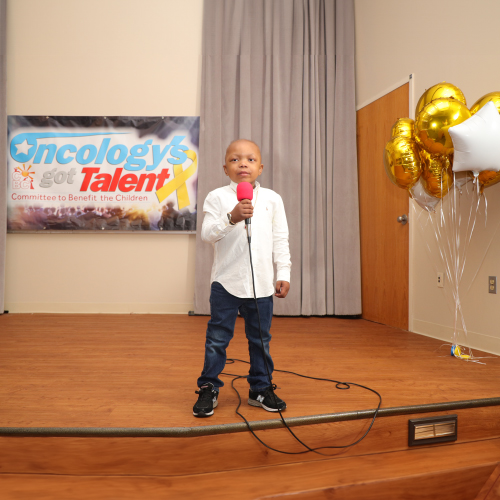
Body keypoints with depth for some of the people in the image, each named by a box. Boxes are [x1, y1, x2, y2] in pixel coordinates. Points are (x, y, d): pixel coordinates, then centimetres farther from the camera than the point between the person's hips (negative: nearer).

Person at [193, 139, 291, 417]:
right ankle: (209, 388, 21)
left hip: (262, 283, 2)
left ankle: (261, 388, 29)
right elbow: (207, 234, -12)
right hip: (226, 281, -2)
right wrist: (231, 218, -26)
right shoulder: (217, 198, -1)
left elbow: (280, 240, 8)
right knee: (217, 338, 5)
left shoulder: (272, 199, 6)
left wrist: (284, 274, 3)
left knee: (261, 339, 13)